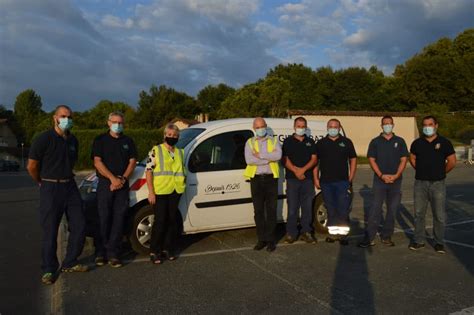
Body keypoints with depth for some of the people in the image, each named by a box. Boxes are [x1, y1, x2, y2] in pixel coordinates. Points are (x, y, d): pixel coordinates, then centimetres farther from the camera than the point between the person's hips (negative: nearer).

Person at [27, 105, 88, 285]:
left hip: (70, 187, 6)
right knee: (50, 232, 2)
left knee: (79, 227, 7)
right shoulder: (44, 139, -11)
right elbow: (32, 166, -7)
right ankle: (49, 270, 16)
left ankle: (69, 263, 22)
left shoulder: (73, 140, 8)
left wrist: (67, 178, 15)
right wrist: (43, 183, 4)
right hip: (50, 189, -6)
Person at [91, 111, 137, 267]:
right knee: (103, 219, -1)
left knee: (118, 220, 1)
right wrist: (113, 179, -13)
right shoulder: (100, 140, 6)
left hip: (122, 185, 2)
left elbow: (132, 162, 7)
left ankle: (113, 254, 6)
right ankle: (100, 252, 9)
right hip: (105, 184, -2)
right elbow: (97, 162, -3)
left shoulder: (128, 142, 13)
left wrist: (122, 179, -8)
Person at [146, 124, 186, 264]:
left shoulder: (181, 152, 14)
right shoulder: (156, 150, -1)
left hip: (176, 191, 5)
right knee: (160, 221, -2)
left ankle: (168, 249, 24)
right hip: (160, 191, -5)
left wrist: (183, 181, 8)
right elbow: (149, 171, -6)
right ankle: (154, 251, 11)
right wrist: (151, 192, -11)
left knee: (172, 221, 11)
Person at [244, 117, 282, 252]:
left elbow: (278, 155, -13)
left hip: (271, 178, -1)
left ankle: (270, 240, 11)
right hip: (256, 179, 1)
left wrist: (260, 155, -14)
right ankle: (261, 239, 16)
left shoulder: (274, 141, 8)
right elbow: (249, 160, -10)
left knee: (271, 210, 2)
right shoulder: (250, 142, 8)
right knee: (258, 211, 6)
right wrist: (269, 158, -11)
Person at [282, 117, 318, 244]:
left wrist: (303, 169, -11)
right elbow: (285, 160, -2)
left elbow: (314, 159, 5)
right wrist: (296, 171, -15)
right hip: (292, 179, -2)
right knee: (292, 208, 0)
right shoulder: (288, 141, 6)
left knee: (307, 207, 6)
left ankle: (306, 232, 16)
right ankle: (291, 233, 8)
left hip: (308, 179, 2)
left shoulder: (310, 142, 13)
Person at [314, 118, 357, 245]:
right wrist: (316, 178, 1)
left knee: (343, 209, -1)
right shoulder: (321, 143, 7)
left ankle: (343, 234, 8)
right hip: (325, 182, 2)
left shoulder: (346, 142, 5)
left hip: (342, 181, -1)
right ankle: (333, 232, 19)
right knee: (331, 210, 9)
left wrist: (350, 179, -1)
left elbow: (353, 160, 6)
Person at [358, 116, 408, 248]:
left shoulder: (400, 141, 7)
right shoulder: (375, 142, 5)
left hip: (395, 181, 2)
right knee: (375, 209, -4)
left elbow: (404, 160, 3)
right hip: (379, 181, -2)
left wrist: (396, 175, -11)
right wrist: (381, 175, -12)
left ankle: (386, 237, 17)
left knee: (392, 209, 6)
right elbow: (371, 160, 0)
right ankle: (369, 237, -1)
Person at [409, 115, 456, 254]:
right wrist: (422, 171, 10)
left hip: (438, 184, -2)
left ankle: (439, 242, 17)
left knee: (439, 215, 3)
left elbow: (452, 162, 0)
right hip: (420, 183, 2)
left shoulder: (444, 142, -3)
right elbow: (412, 158, 16)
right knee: (419, 213, 7)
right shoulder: (417, 143, 4)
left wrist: (441, 173, 7)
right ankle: (419, 240, 18)